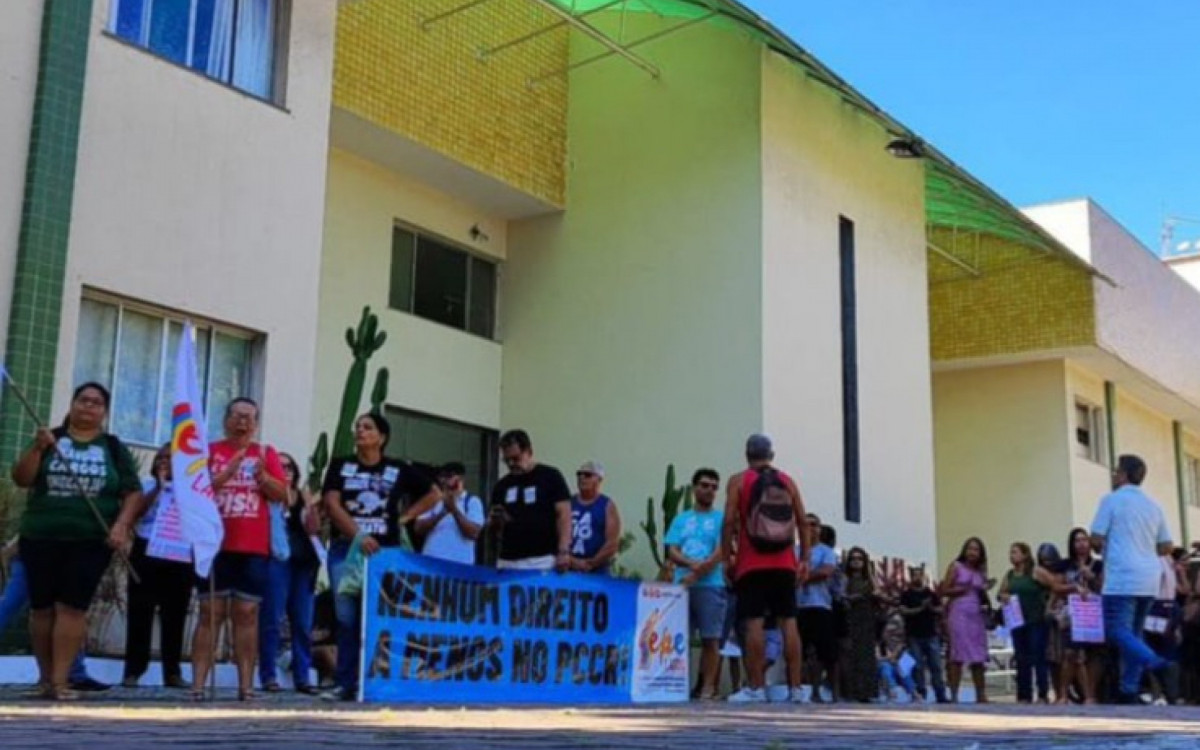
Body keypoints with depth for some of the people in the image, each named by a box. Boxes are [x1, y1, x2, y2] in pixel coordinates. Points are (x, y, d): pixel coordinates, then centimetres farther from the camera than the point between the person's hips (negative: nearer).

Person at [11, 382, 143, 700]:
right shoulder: (49, 440, 7)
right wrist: (36, 448, -15)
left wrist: (121, 525, -10)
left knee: (72, 608, -7)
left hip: (91, 541, -1)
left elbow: (133, 492, 5)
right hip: (40, 538, 1)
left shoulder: (114, 448, 7)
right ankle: (44, 676, 18)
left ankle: (60, 681, -5)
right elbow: (21, 479, 0)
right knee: (42, 607, 7)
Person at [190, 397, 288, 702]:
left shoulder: (266, 453, 10)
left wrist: (262, 475, -13)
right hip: (215, 544, -1)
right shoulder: (209, 450, 5)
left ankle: (246, 686, 3)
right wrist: (228, 471, -16)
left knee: (247, 614, 2)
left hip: (253, 547, 1)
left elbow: (282, 494, 4)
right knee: (210, 613, -1)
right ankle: (198, 685, 0)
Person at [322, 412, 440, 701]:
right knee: (347, 618, -2)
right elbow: (332, 504, -4)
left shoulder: (399, 469, 7)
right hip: (345, 549, 1)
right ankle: (346, 684, 3)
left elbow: (434, 494, 15)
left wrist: (405, 518, 4)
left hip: (386, 552, -1)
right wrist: (358, 536, -16)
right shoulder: (340, 466, 8)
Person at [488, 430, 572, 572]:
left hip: (543, 561, -4)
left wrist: (563, 551, -15)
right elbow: (494, 527, 18)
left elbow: (564, 515, -5)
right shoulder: (502, 486, 14)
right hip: (508, 562, 5)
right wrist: (496, 521, -5)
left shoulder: (550, 476, 1)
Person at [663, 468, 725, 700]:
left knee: (710, 638, -3)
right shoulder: (681, 520, 16)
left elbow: (720, 553, -4)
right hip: (681, 586, 3)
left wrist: (696, 575, -12)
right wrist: (693, 563, -14)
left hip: (710, 586, -3)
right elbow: (672, 553, 6)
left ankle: (708, 687, 1)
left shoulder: (720, 519, 6)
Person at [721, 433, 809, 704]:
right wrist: (804, 559, 13)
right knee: (788, 622, 5)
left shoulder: (738, 481, 1)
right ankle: (795, 688, 4)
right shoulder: (787, 481, 11)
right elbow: (803, 522, 8)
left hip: (752, 564, -3)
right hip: (785, 564, 3)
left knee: (753, 623, -3)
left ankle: (755, 688, -4)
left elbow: (730, 521, -7)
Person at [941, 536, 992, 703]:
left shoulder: (980, 571, 16)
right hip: (959, 613, -5)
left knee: (979, 656, 5)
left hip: (977, 615, 5)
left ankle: (981, 695, 11)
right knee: (958, 654, -9)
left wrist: (986, 589, 0)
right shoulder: (956, 567, 2)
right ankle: (953, 695, -9)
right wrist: (961, 589, -16)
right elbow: (944, 591, -4)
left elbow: (982, 597, 20)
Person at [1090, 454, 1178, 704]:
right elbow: (1166, 546, 16)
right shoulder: (1153, 505, 14)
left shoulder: (1112, 500, -3)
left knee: (1118, 631, -8)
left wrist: (1105, 550, 15)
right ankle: (1129, 691, 10)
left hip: (1122, 577, -7)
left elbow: (1096, 540, -6)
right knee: (1133, 632, 13)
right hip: (1149, 579, 7)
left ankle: (1160, 665, -29)